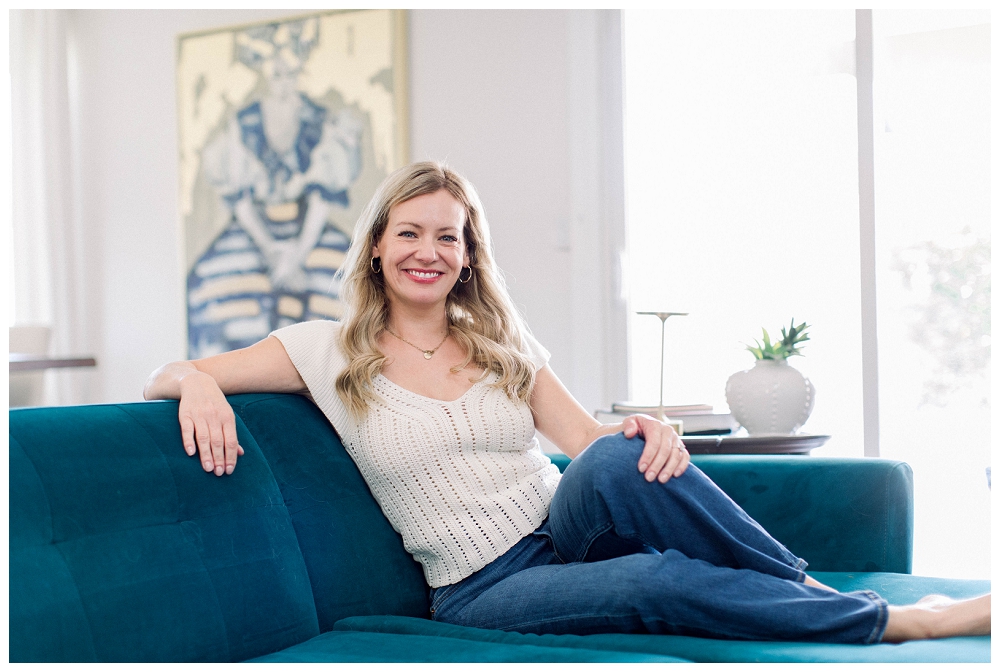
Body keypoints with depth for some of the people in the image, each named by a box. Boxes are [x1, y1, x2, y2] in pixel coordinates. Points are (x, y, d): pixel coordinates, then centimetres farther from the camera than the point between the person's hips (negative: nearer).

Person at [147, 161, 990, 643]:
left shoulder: (503, 345, 11)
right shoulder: (327, 351, 2)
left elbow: (587, 437, 2)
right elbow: (165, 376, 1)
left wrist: (643, 433, -22)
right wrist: (199, 385, -25)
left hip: (564, 535, 3)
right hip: (485, 591, -3)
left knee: (617, 460, -33)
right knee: (662, 579, -32)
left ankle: (810, 587, -22)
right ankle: (896, 621, -22)